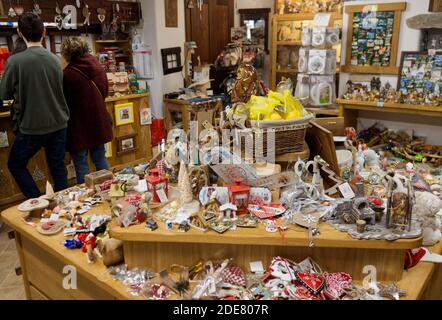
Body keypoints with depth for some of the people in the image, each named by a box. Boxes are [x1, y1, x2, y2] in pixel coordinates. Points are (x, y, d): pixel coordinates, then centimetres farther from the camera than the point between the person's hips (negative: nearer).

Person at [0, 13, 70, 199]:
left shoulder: (15, 61, -14)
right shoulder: (55, 59, -2)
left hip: (33, 127, -4)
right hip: (59, 124, 4)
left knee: (15, 164, 16)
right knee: (58, 168, 14)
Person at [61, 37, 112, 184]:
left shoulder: (68, 74, -18)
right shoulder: (98, 68, -1)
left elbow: (63, 101, -9)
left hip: (79, 125, -5)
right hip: (98, 122, 6)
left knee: (81, 163, 5)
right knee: (100, 158, 17)